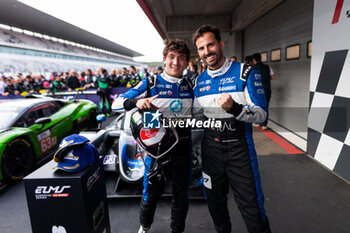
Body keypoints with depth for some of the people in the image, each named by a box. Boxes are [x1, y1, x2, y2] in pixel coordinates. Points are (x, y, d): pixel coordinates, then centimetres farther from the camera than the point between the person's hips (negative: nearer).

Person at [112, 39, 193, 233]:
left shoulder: (190, 86, 5)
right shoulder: (150, 83, -5)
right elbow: (116, 104, -8)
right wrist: (136, 102, -29)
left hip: (182, 147, 3)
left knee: (181, 193, 14)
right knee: (152, 191, 12)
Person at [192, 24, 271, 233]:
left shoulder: (246, 72, -7)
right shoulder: (199, 81, 6)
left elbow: (261, 114, -14)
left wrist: (234, 108, -31)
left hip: (239, 148, -4)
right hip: (210, 148, 4)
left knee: (252, 211, 2)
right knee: (216, 204, 20)